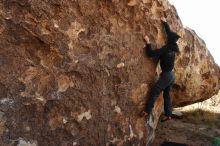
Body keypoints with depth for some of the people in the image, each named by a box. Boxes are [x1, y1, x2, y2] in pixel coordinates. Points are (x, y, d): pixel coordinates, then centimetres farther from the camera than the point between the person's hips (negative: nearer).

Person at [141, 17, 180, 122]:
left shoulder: (165, 49, -19)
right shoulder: (173, 47, 4)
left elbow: (151, 53, -20)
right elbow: (169, 33, 18)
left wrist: (148, 43, -13)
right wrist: (165, 23, 25)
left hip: (166, 75, -8)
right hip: (171, 75, 8)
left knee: (154, 92, -5)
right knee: (167, 94, 13)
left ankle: (147, 111, -5)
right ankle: (168, 115, 15)